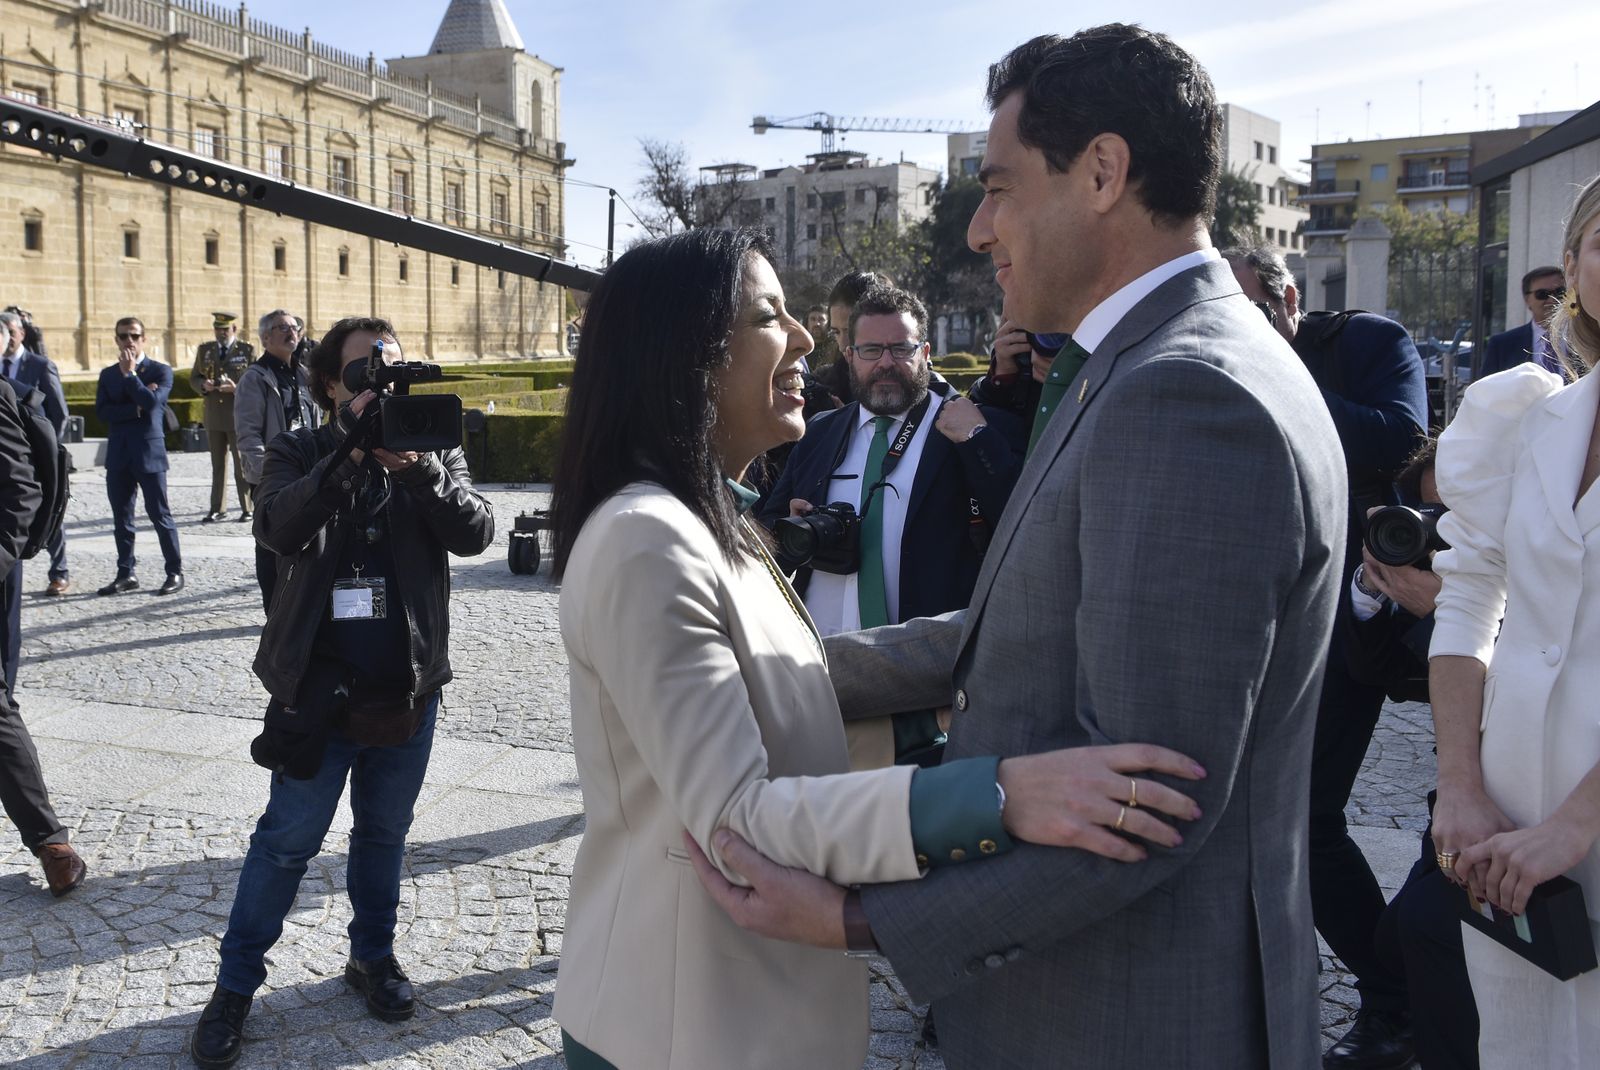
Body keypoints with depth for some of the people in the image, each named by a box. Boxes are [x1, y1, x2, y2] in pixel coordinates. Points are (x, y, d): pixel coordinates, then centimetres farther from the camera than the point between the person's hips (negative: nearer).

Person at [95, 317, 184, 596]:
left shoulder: (160, 371, 0)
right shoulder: (108, 374, 11)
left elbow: (151, 401, -18)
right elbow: (102, 412, -1)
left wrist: (129, 374, -12)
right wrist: (135, 409, -12)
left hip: (149, 452, -4)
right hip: (118, 454, 4)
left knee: (160, 515, -2)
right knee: (121, 518, 8)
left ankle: (175, 572, 5)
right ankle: (126, 573, 15)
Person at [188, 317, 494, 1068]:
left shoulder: (434, 451, 2)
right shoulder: (302, 452, -3)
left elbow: (474, 533, -14)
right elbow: (278, 529, -22)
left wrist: (416, 467, -28)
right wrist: (350, 451, -31)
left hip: (409, 689, 2)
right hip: (318, 690, -2)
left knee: (385, 833, 17)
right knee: (287, 841, 7)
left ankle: (372, 954, 36)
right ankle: (236, 984, 22)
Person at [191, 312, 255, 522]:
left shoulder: (247, 351, -2)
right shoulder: (204, 350, 11)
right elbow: (194, 378, 14)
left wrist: (236, 388, -20)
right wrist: (204, 385, -8)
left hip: (239, 417, -4)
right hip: (214, 418, 4)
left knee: (242, 465, 0)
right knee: (218, 465, 11)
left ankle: (247, 509, 7)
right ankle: (217, 509, 16)